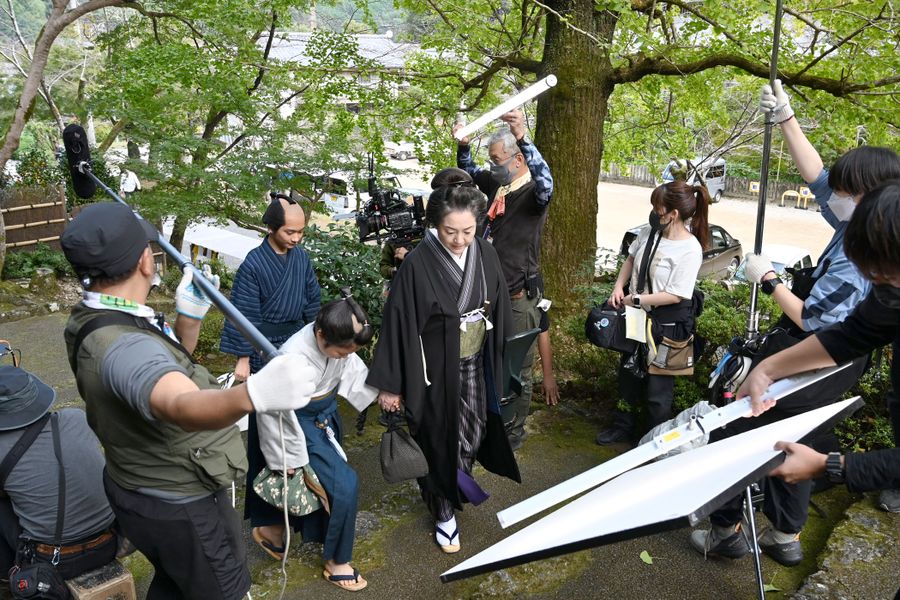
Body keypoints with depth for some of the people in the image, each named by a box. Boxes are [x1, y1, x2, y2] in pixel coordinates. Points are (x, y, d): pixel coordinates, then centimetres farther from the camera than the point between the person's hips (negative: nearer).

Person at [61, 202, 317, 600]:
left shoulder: (89, 320, -5)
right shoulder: (122, 346, -37)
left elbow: (166, 362, 9)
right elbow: (182, 406, -57)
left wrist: (188, 317, -9)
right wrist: (251, 395, -76)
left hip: (137, 489, 9)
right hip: (178, 507, -9)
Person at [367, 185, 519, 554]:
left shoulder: (485, 255, -7)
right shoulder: (417, 264, -22)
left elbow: (499, 312, 5)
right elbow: (399, 323, -17)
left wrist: (500, 364, 11)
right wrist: (391, 384, -12)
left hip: (476, 365, 5)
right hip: (436, 370, -5)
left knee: (472, 434, 20)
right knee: (440, 441, 11)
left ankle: (456, 488, 49)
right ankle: (444, 512, 34)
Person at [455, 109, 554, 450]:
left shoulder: (533, 193, -13)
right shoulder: (496, 185, 8)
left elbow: (545, 182, -38)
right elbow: (467, 171, 25)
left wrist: (522, 138, -46)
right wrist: (463, 145, 5)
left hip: (519, 296, -7)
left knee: (517, 368, 5)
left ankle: (514, 431, 21)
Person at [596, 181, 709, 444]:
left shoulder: (690, 249, -24)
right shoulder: (650, 231, -5)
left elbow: (674, 295, -24)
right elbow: (631, 258, 11)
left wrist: (635, 300, -20)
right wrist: (619, 287, -3)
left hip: (667, 324, -7)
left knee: (657, 385, 9)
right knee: (627, 374, 22)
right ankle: (623, 427, 43)